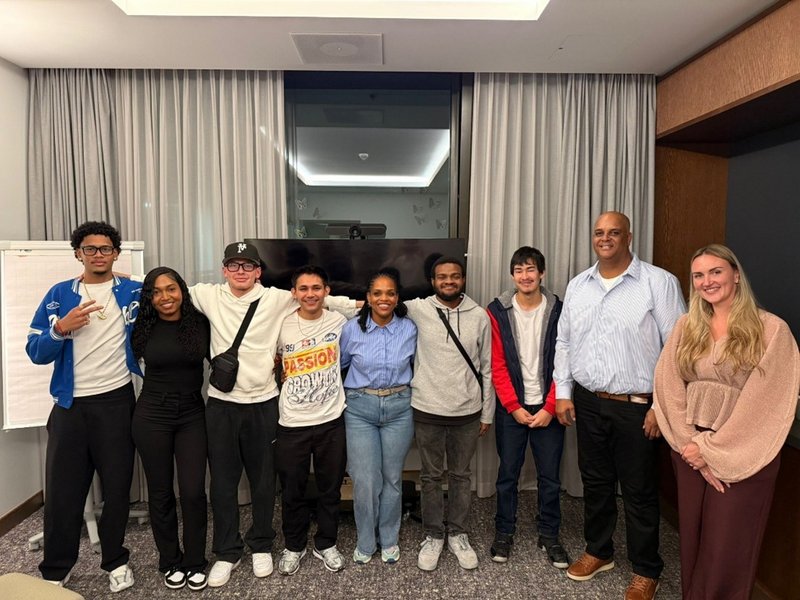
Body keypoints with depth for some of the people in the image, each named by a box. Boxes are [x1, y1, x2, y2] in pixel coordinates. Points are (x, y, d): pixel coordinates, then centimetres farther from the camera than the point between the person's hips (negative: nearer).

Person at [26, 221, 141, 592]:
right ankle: (54, 571, 26)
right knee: (62, 490, 7)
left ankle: (116, 560, 28)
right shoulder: (59, 295, 3)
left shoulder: (134, 292, 1)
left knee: (117, 486, 9)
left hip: (116, 402, -1)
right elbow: (36, 352, -1)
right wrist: (62, 328, -20)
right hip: (71, 405, 1)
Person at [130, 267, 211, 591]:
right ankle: (170, 562, 29)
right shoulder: (144, 328, -4)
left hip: (192, 415, 0)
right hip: (151, 416, 0)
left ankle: (195, 562, 20)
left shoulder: (200, 323, -4)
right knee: (160, 492, 10)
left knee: (193, 491, 0)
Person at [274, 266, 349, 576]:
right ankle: (294, 546, 35)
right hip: (292, 423, 0)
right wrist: (280, 375, -2)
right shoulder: (282, 326, -5)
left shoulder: (339, 322, -4)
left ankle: (326, 544, 35)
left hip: (331, 420, 1)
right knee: (292, 491, 13)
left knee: (330, 489, 14)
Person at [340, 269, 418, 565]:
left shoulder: (410, 329, -3)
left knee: (392, 477, 11)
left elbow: (416, 365, 12)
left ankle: (389, 540, 33)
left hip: (399, 408, 1)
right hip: (360, 408, -1)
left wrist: (404, 390, 6)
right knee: (364, 480, 1)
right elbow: (338, 363, 8)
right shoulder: (353, 328, -5)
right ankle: (365, 542, 25)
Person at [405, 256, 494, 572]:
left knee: (460, 475, 15)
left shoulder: (479, 316, -2)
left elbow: (487, 368, 3)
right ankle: (433, 536, 31)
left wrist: (487, 412, 4)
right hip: (427, 411, -1)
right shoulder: (418, 309, -5)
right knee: (431, 476, 13)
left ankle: (458, 535, 33)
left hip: (467, 412, 1)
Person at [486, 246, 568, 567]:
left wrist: (550, 408, -9)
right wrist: (514, 407, -9)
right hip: (511, 408, 0)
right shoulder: (498, 311, -4)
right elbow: (497, 366, -4)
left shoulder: (558, 311, -3)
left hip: (547, 409, 0)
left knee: (550, 475, 10)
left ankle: (549, 535, 28)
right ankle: (504, 532, 27)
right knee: (508, 473, 10)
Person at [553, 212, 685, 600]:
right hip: (587, 402, 5)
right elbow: (564, 342, 11)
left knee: (639, 491, 9)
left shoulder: (659, 283, -10)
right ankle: (598, 551, 39)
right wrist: (563, 393, 8)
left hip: (636, 406, -4)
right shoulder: (577, 285, 7)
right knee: (595, 481, 18)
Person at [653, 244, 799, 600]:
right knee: (692, 539, 15)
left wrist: (710, 448, -13)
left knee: (728, 546, 7)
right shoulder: (686, 327, 5)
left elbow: (763, 403, -13)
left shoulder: (771, 330, -7)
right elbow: (669, 387, 0)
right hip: (690, 450, 4)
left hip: (741, 455, -4)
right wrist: (690, 444, -9)